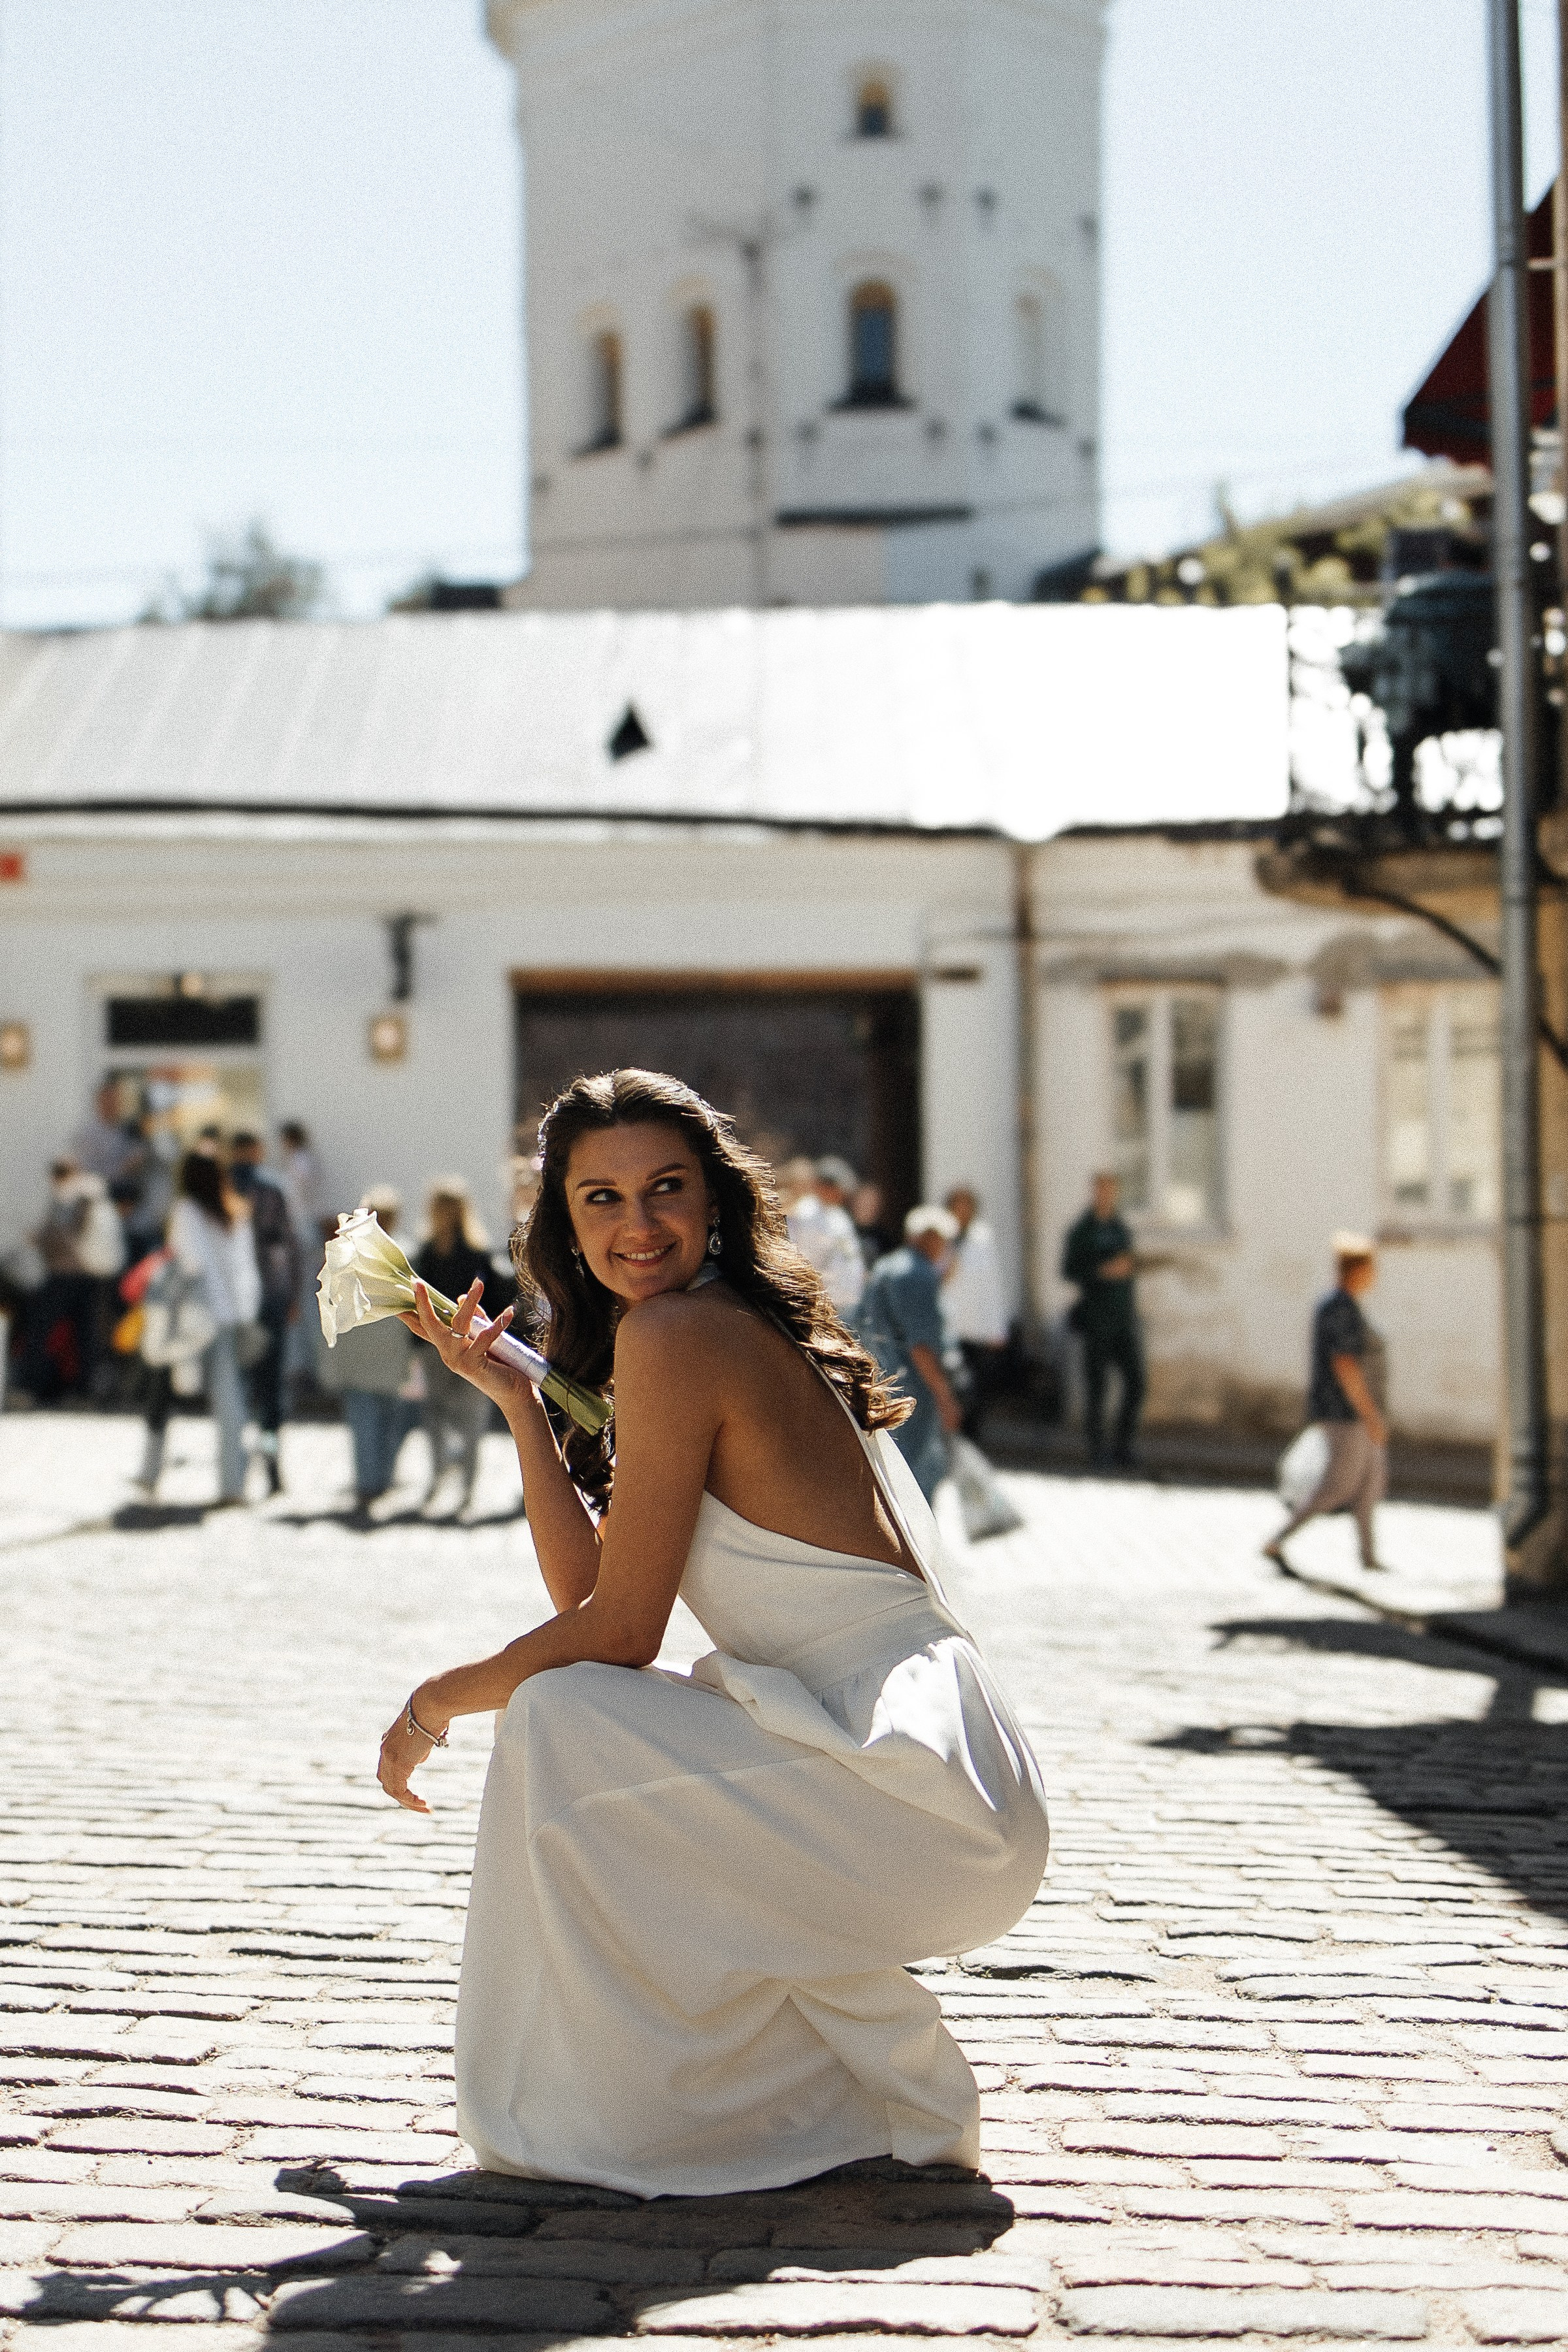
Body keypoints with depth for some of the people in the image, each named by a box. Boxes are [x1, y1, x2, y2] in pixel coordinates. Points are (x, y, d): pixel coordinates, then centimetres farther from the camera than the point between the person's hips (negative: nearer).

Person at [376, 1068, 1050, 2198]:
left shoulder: (675, 1334, -12)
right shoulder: (750, 1332, 16)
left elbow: (618, 1634, -11)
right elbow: (591, 1590, 12)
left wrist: (443, 1696, 3)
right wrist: (514, 1395, 10)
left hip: (921, 1793, -10)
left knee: (560, 1723, -16)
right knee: (581, 1718, 22)